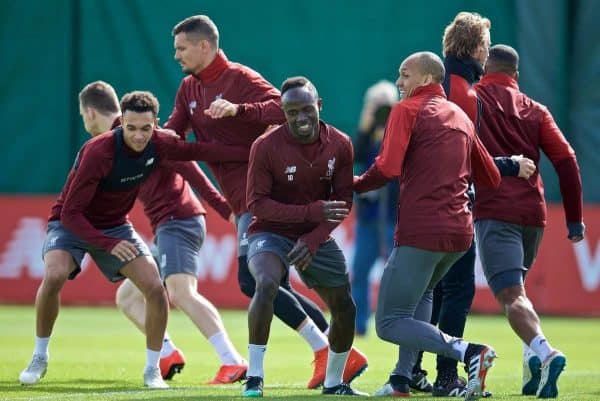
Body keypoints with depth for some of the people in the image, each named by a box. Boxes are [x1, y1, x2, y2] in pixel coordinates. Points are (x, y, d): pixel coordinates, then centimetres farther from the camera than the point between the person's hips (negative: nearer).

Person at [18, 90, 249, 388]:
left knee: (155, 287, -12)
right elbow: (70, 212, -29)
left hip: (115, 225, 5)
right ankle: (39, 358, -12)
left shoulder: (158, 145, -14)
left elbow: (201, 151, 4)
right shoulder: (99, 152, -31)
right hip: (71, 224, -5)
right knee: (54, 275, -32)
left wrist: (250, 154, 0)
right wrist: (109, 245, -38)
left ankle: (152, 370, 6)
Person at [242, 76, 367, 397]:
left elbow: (343, 202, -3)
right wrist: (312, 212, -27)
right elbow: (257, 203, -18)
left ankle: (334, 382, 32)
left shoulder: (340, 145, -7)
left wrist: (312, 241, -16)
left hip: (316, 237, 5)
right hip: (271, 233, -5)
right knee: (267, 284, -33)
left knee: (345, 310, 8)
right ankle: (254, 378, -27)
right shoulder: (266, 147, -19)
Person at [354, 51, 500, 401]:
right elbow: (491, 178, 21)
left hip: (421, 230, -8)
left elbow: (387, 168, -15)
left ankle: (467, 352, -24)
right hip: (460, 231, 8)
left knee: (389, 324, -3)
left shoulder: (408, 110, -3)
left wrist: (354, 186, 1)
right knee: (420, 294, 32)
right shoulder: (461, 117, 19)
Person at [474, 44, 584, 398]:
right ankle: (533, 367, 10)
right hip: (533, 212, 5)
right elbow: (567, 160, 7)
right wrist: (575, 218, 9)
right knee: (516, 288, 23)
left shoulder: (472, 99, 6)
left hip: (494, 210, -4)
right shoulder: (535, 110, 14)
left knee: (511, 295, -13)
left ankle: (544, 352, -38)